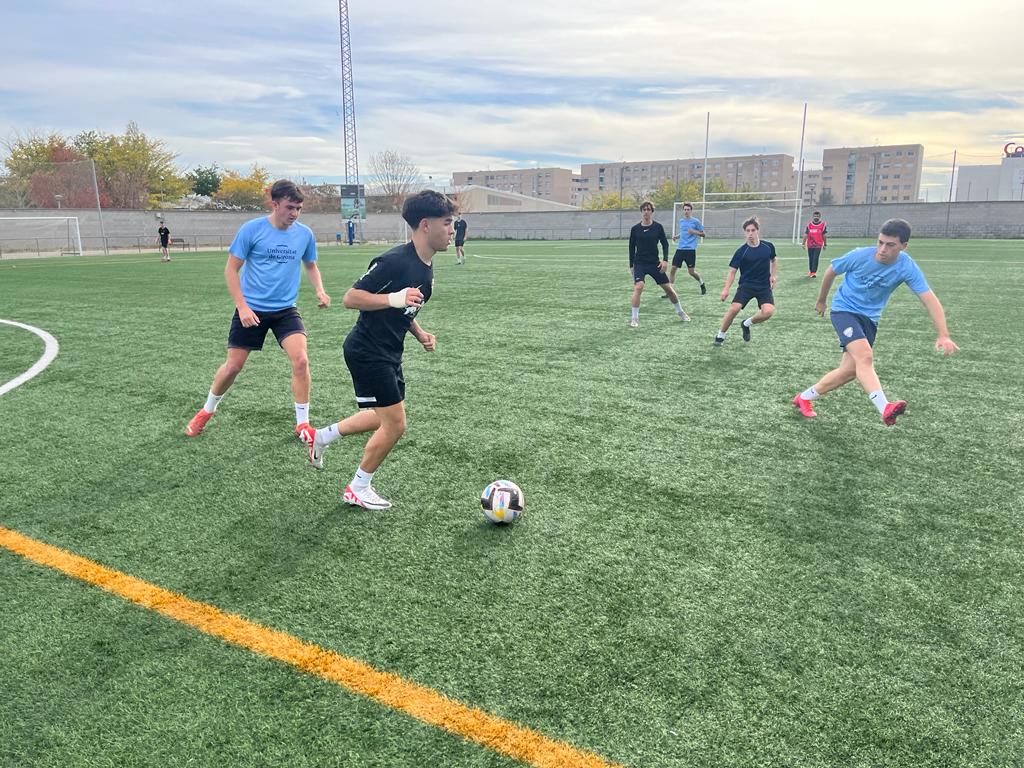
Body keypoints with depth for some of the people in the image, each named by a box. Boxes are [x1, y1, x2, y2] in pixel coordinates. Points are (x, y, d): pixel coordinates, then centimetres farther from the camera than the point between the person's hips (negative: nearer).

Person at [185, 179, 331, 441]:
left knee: (301, 360, -16)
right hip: (250, 310, -2)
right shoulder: (251, 229, -11)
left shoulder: (305, 234, -1)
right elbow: (231, 269, -6)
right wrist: (242, 307, -15)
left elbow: (311, 265, 17)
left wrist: (319, 290, -2)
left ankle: (302, 424, 0)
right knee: (233, 366, 6)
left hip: (285, 310, 2)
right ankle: (206, 411, 35)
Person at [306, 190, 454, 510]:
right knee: (395, 424, -4)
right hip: (367, 351, -10)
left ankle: (322, 437, 39)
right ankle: (358, 489, 17)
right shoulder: (394, 261, -23)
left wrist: (419, 333, 4)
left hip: (389, 352, 10)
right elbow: (351, 298, -23)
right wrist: (393, 298, -34)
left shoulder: (426, 266, 6)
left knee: (386, 417, 21)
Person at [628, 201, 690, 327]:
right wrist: (631, 265, 5)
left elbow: (665, 244, 4)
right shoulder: (635, 229, -2)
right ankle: (634, 318, -14)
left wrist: (665, 260, -8)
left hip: (655, 263, 1)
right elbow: (632, 247, 6)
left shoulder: (658, 227, -2)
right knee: (638, 287, -22)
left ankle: (680, 312, 27)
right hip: (639, 263, -1)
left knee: (668, 288, 6)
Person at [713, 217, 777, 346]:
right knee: (734, 308, -22)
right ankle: (720, 335, 1)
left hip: (764, 286, 2)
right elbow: (732, 271, -7)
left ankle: (746, 324, 9)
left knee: (768, 311, -22)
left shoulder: (768, 246, 1)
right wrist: (726, 289, -20)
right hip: (746, 285, -2)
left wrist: (773, 275, 6)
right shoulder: (741, 251, -8)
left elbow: (773, 261, 21)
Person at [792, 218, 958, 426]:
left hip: (869, 318, 4)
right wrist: (821, 300, 13)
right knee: (865, 357, -27)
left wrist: (943, 336, -34)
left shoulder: (907, 267, -16)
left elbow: (930, 300, -23)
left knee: (850, 371, 4)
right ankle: (885, 409, -39)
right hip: (844, 309, -4)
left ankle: (804, 397, 20)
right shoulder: (860, 256, -19)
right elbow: (831, 271, 0)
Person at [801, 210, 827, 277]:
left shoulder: (823, 225, -1)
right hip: (810, 245, 3)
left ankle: (814, 272, -13)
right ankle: (810, 271, 24)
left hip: (818, 245, -2)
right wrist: (803, 243, -1)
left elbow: (824, 236, 3)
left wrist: (825, 244, 7)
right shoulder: (809, 225, 3)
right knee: (810, 259, 11)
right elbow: (806, 235, 4)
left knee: (815, 259, -11)